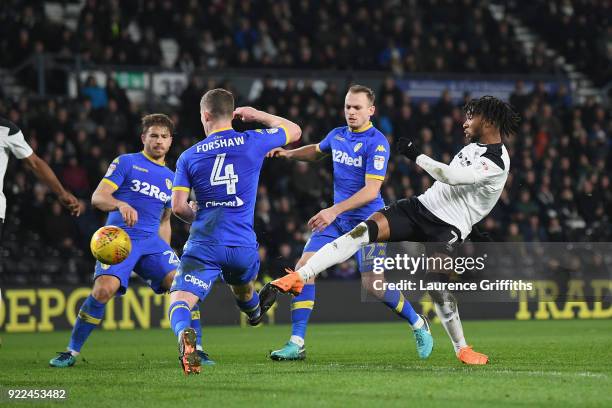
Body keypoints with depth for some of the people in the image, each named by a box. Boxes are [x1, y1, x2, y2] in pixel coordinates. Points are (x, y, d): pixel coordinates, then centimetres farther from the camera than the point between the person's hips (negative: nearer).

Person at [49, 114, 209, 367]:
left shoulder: (171, 178, 21)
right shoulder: (126, 163, 5)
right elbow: (97, 197, -5)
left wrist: (166, 254, 22)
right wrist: (121, 205, -26)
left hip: (152, 241, 5)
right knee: (104, 289, -25)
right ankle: (72, 351, -10)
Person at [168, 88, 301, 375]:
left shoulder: (189, 156, 4)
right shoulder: (252, 142, 4)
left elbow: (178, 206, 0)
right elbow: (294, 131, 23)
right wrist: (257, 115, 31)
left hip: (203, 245, -2)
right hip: (243, 246, 2)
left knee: (179, 302, -11)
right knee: (242, 288, 35)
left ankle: (183, 334, -44)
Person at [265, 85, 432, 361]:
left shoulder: (377, 143, -15)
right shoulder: (337, 135, 7)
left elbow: (371, 190, -22)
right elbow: (317, 151, 32)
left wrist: (335, 210, -29)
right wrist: (289, 154, 14)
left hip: (366, 220, -7)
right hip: (336, 218, 7)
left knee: (373, 284, -13)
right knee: (304, 268, -9)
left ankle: (418, 326, 14)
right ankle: (297, 343, -7)